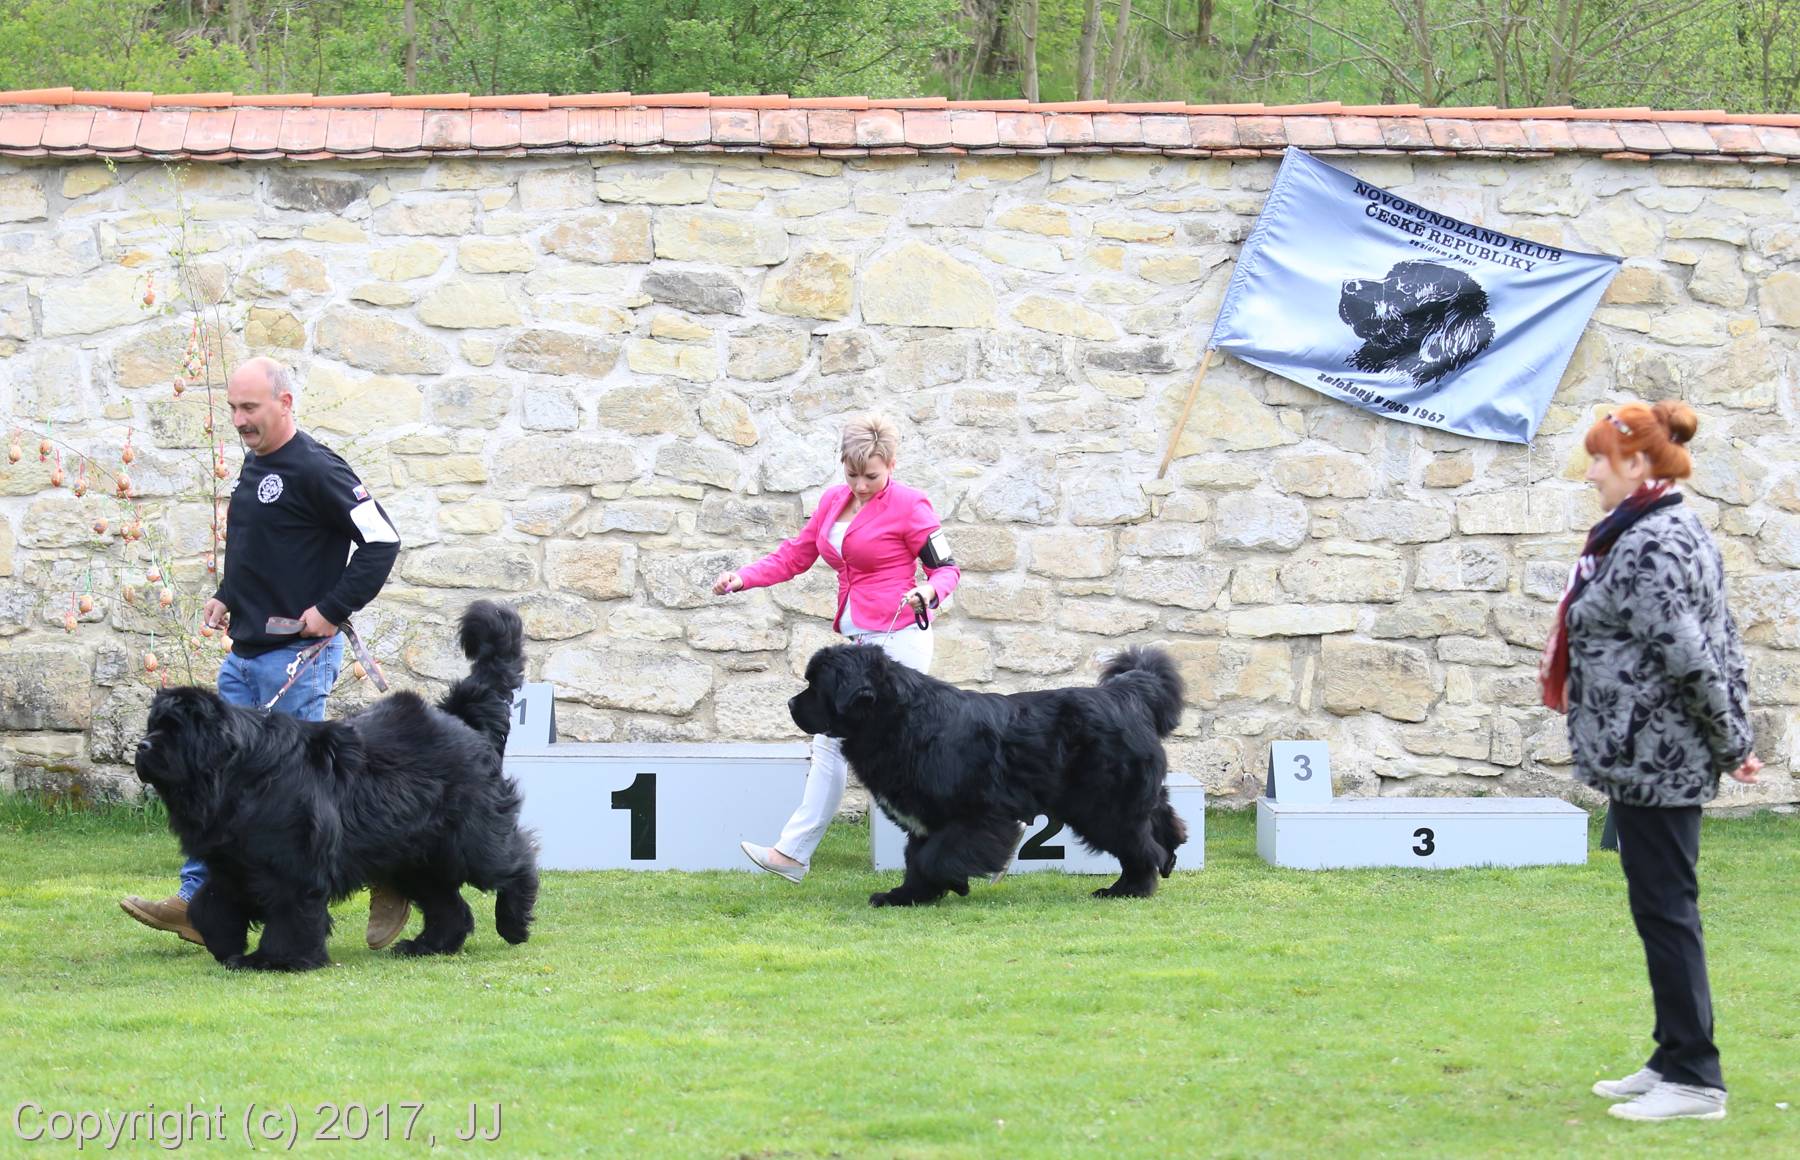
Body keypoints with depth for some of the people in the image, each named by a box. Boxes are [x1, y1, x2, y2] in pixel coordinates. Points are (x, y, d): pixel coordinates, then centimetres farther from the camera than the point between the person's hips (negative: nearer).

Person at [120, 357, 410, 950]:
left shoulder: (315, 469, -14)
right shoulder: (253, 466, 14)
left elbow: (380, 539, -17)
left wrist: (332, 611, -18)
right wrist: (227, 596, 12)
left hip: (298, 656, -9)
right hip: (246, 652, 9)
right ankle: (197, 903, 6)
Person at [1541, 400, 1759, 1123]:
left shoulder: (1646, 547, -18)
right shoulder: (1678, 532, 14)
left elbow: (1687, 657, -22)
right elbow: (1723, 645, 15)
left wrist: (1729, 743, -13)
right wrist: (1733, 740, 14)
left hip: (1652, 757, -10)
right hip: (1666, 756, 10)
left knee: (1665, 908, -5)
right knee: (1664, 907, 15)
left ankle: (1694, 1080, -2)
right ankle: (1675, 1061, 21)